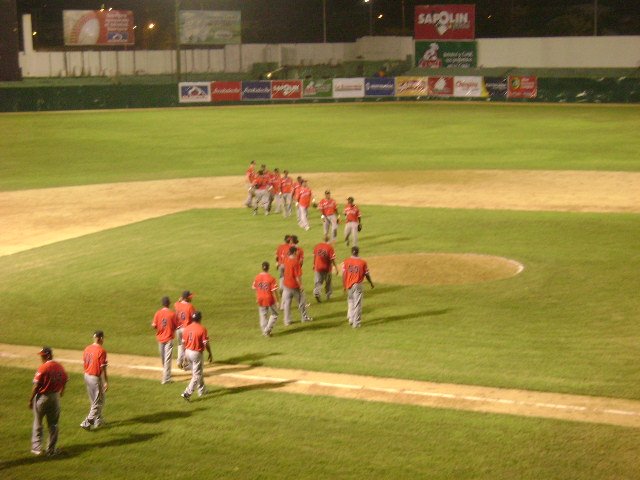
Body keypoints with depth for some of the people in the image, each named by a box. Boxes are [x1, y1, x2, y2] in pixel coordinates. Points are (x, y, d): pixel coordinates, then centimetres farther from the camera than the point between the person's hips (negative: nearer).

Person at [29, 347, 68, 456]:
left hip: (42, 397, -5)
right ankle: (51, 449, 16)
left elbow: (36, 386, -17)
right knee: (53, 424, 13)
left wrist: (31, 400, -8)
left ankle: (37, 448, 12)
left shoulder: (42, 368, -18)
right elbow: (64, 381, 8)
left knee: (38, 423, 10)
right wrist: (61, 392, 26)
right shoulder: (59, 367, -1)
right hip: (55, 397, 5)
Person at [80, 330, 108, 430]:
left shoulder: (87, 349, 2)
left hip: (87, 376, 7)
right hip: (96, 378, -7)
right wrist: (106, 382, -13)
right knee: (98, 403, 4)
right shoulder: (101, 351, -19)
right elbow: (103, 368, -19)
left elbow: (84, 364, 9)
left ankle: (98, 421, 32)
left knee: (94, 401, 21)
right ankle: (87, 423, -1)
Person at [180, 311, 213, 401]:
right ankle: (187, 393, -9)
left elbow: (183, 342, 5)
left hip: (188, 352, 6)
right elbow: (206, 343, -15)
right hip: (196, 353, -6)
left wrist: (185, 353, 18)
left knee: (197, 372, 23)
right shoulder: (202, 329, -16)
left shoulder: (187, 328, -1)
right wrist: (210, 354, -4)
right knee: (197, 375, 1)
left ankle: (202, 390, 35)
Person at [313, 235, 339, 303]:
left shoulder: (317, 246, -3)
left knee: (318, 282, 7)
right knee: (328, 282, 18)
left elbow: (314, 256, 8)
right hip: (327, 268, -2)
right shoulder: (330, 247, -15)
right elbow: (332, 259, -17)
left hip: (318, 267, 2)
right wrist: (336, 267, -11)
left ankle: (316, 293, -17)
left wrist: (314, 265, 23)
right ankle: (328, 295, 29)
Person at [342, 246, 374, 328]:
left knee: (350, 301, 23)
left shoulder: (346, 262, -4)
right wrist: (371, 283, 16)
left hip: (349, 285, 3)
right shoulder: (362, 262, -7)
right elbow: (366, 275, 0)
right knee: (357, 304, 2)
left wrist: (344, 285, 4)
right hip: (357, 285, -2)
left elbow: (344, 275, -5)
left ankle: (351, 319, 16)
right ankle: (356, 323, 1)